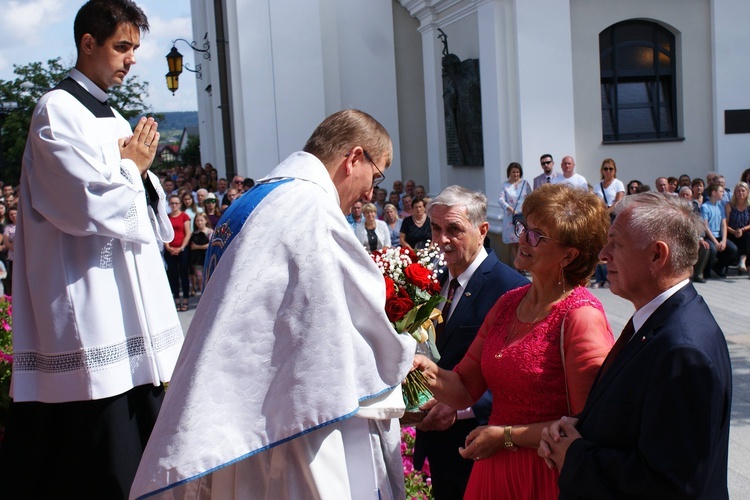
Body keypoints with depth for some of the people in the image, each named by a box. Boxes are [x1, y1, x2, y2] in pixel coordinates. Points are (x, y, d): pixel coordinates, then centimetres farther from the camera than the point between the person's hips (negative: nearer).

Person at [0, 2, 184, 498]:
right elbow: (89, 205, -19)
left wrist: (141, 169, 0)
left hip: (130, 298, 8)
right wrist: (133, 167, -4)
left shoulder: (113, 117, 16)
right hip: (90, 306, -8)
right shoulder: (57, 110, -8)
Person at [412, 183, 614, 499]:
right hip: (494, 472, 7)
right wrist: (430, 372, -15)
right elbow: (464, 390, 4)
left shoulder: (582, 317, -17)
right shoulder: (508, 303, 5)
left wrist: (506, 436, -15)